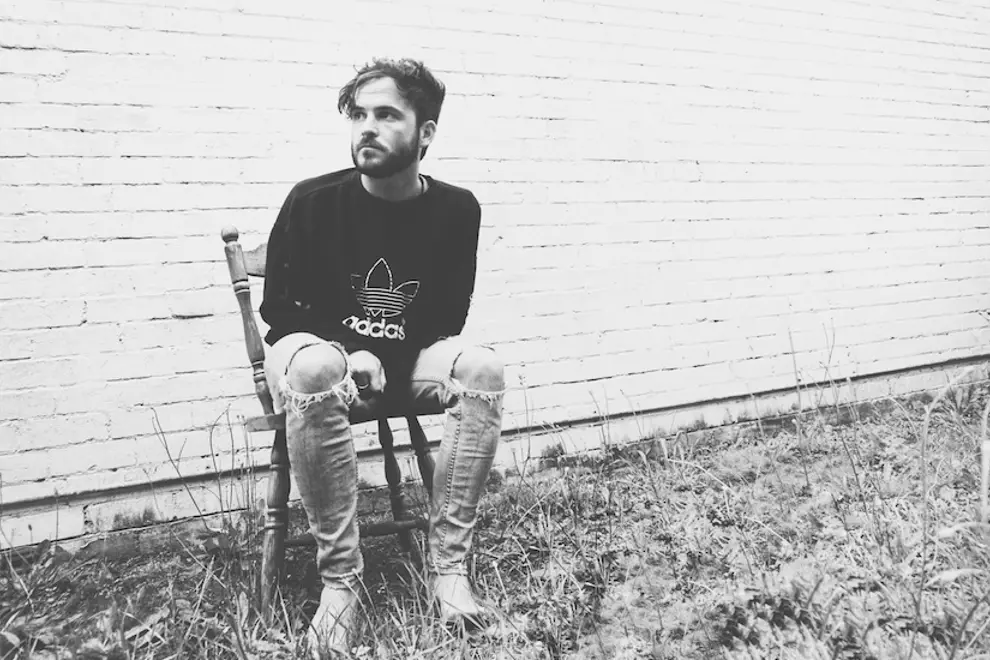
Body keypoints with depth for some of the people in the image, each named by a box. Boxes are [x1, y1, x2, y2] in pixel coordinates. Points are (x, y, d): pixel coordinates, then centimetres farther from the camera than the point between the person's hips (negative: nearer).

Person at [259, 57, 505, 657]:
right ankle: (339, 574, -25)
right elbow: (280, 309, -4)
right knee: (312, 371, -38)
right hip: (321, 347, -2)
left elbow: (447, 319, 1)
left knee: (481, 368, -28)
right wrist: (349, 357, -17)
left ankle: (450, 564, -21)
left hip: (406, 360, 2)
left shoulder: (456, 210, -6)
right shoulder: (313, 202, -12)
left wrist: (384, 359, -14)